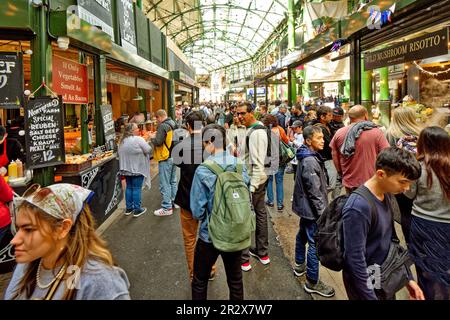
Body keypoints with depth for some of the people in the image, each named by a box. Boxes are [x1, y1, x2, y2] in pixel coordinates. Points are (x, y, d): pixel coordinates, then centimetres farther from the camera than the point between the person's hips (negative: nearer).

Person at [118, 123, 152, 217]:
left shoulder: (123, 141, 11)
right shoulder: (138, 139, -15)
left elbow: (121, 154, 17)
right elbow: (148, 150, -15)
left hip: (127, 169, 7)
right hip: (137, 169, -7)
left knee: (129, 187, 16)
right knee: (137, 188, 0)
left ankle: (128, 208, 23)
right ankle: (137, 209, 7)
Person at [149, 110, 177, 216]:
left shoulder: (163, 126, -18)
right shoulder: (173, 124, 8)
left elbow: (158, 142, -23)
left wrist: (152, 137, -3)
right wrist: (158, 135, 14)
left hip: (165, 158, -9)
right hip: (174, 156, 9)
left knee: (165, 184, -3)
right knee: (173, 181, 19)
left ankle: (167, 208, 1)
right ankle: (174, 202, 30)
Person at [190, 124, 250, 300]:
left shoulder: (203, 171, -20)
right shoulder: (240, 166, -9)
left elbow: (197, 211, -15)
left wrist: (206, 217, 5)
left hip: (210, 235, -3)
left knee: (200, 282, 19)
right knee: (235, 280, 22)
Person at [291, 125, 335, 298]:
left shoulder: (308, 156, 7)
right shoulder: (311, 161, -24)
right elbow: (315, 192, -24)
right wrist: (322, 213, -18)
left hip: (304, 206, 11)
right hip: (311, 208, -11)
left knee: (303, 234, 23)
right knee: (315, 244, -2)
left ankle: (300, 265, 41)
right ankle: (312, 282, 8)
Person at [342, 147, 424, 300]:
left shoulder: (387, 196, -4)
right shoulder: (358, 207, -30)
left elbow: (391, 239, 7)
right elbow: (356, 260, -26)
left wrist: (408, 277, 8)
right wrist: (370, 297, -19)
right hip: (366, 283, -7)